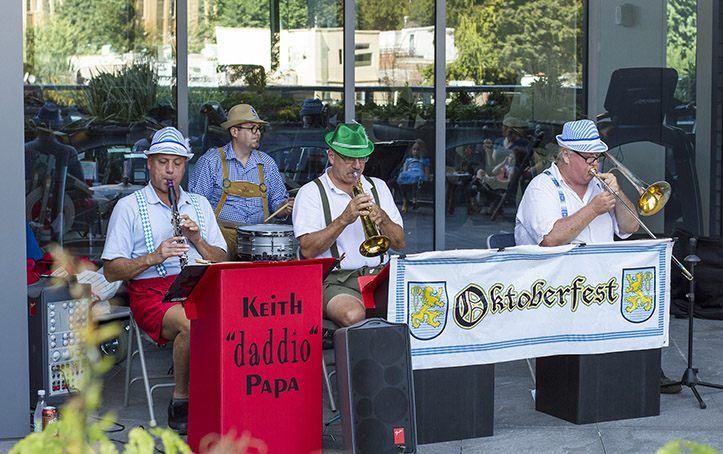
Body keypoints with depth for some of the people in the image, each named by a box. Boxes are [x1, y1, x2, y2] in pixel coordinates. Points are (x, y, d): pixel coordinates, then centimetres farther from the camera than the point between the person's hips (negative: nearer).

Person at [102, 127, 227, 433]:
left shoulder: (200, 204, 21)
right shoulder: (129, 207, 9)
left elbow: (223, 263, 16)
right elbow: (111, 271, 2)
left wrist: (197, 240, -3)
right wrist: (153, 257, -13)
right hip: (152, 293, -3)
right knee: (192, 324, -36)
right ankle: (181, 399, -15)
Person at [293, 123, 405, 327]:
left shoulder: (378, 187, 16)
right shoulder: (310, 192, 2)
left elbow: (399, 244, 11)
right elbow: (307, 250, -11)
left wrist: (383, 219, -9)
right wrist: (344, 219, -19)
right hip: (334, 280, -4)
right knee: (352, 315, -35)